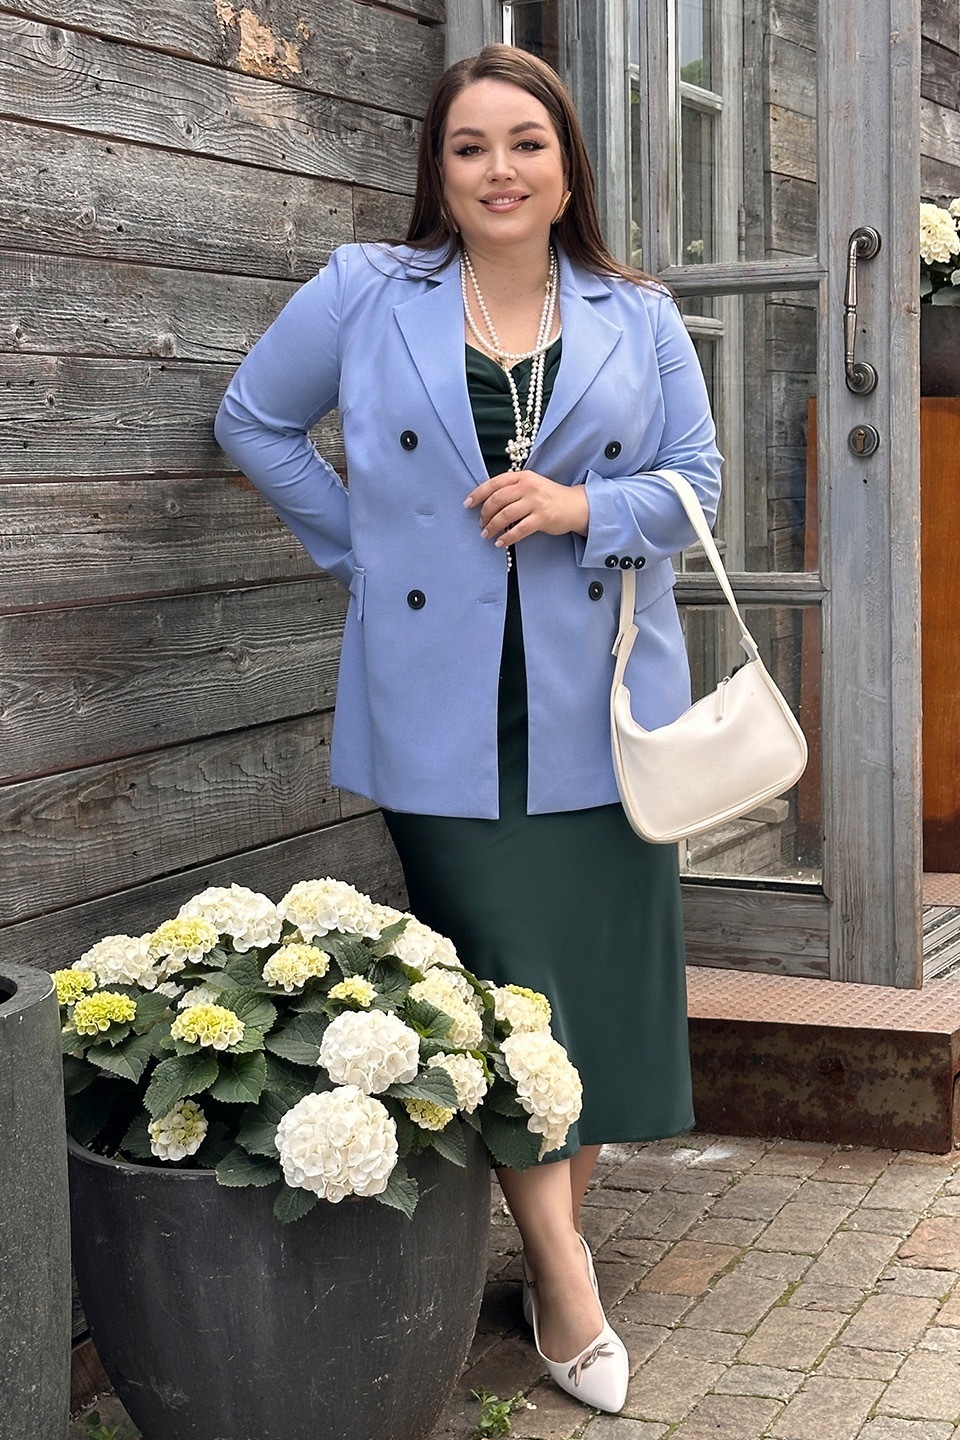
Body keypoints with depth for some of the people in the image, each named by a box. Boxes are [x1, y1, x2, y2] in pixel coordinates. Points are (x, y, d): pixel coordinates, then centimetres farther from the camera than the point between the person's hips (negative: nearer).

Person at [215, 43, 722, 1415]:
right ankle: (561, 1267, 10)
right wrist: (360, 544, 5)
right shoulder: (364, 294, 4)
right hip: (447, 715, -2)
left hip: (601, 707, 2)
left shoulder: (640, 320, 7)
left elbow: (696, 479, 7)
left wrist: (582, 505, -13)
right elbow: (254, 417, 13)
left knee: (599, 973, 4)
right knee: (502, 985, -1)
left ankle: (558, 1236, 21)